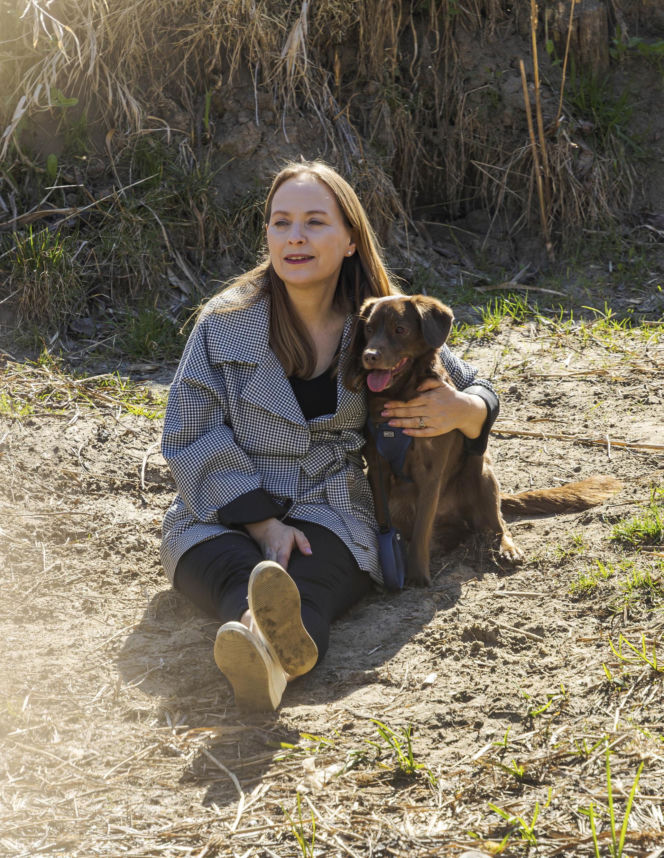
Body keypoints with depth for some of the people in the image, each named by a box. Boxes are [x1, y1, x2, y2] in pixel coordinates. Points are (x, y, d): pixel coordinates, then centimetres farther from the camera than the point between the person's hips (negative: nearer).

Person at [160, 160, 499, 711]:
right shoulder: (227, 322, 2)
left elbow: (477, 392, 19)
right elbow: (193, 436, -2)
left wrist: (460, 410, -9)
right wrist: (263, 522, -14)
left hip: (331, 514, 0)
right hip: (221, 514, 1)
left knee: (304, 578, -37)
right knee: (237, 571, -37)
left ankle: (284, 639, -72)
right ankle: (268, 651, -70)